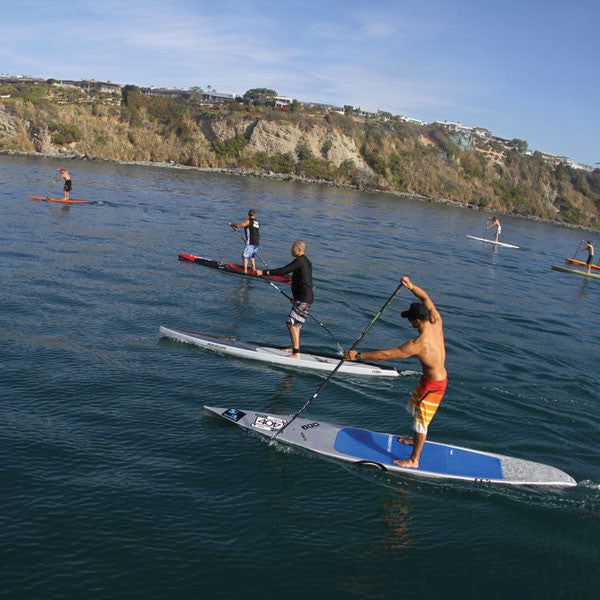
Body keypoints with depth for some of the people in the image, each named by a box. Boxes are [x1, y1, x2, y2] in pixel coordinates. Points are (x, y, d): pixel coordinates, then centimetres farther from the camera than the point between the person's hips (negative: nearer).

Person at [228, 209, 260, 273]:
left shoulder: (248, 221, -7)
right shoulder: (258, 223, 17)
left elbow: (238, 225, -14)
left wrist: (232, 224, 3)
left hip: (250, 243, -7)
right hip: (256, 243, 7)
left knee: (245, 256, -1)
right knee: (252, 257, 19)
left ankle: (245, 270, -5)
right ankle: (254, 270, 15)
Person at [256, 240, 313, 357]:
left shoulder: (299, 261, -15)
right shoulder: (307, 262, 16)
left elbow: (283, 271, -21)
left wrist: (264, 272, -16)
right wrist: (296, 297, 29)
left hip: (303, 299, -11)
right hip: (304, 298, 11)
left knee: (291, 324, -12)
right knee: (295, 324, 22)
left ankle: (296, 354, -14)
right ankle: (295, 348, 35)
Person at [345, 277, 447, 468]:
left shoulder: (417, 344, -33)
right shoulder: (436, 322, -12)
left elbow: (385, 354, -29)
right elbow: (426, 298, 4)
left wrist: (359, 356, -22)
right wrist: (411, 286, -12)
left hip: (433, 384, -9)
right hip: (440, 376, 9)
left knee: (421, 420, 6)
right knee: (416, 407, 28)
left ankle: (414, 460, 22)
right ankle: (416, 440, 52)